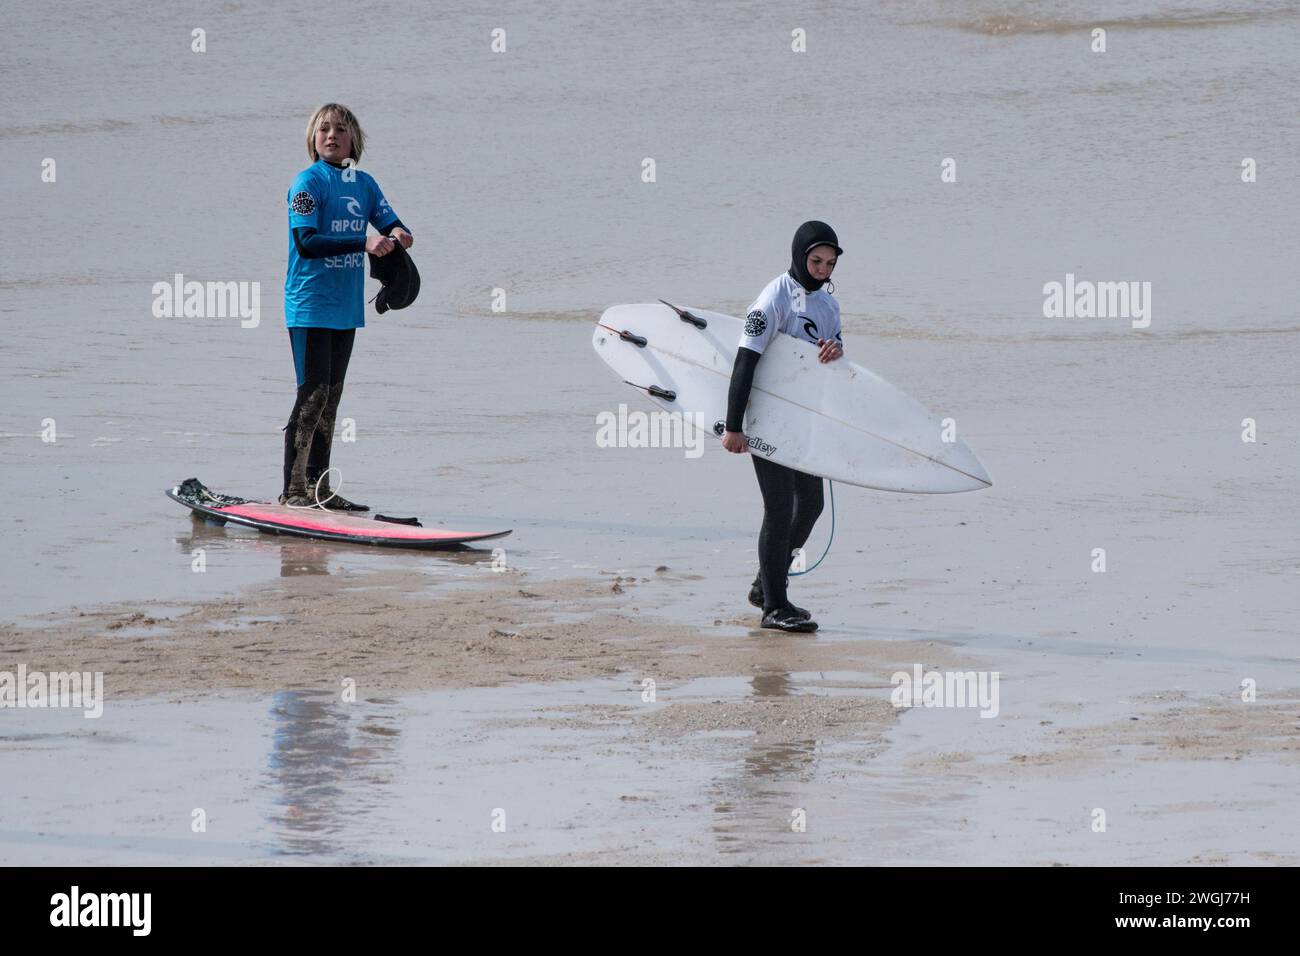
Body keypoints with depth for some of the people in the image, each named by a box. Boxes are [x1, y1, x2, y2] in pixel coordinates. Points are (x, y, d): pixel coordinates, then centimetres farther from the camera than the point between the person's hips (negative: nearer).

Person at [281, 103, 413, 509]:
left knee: (330, 398, 10)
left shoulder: (364, 184, 11)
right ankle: (293, 491, -8)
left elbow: (392, 224, 12)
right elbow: (306, 243, -19)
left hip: (346, 307, 7)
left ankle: (318, 487, 14)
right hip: (310, 304, -7)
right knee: (313, 394, -10)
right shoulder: (308, 182, -9)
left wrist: (397, 235, -14)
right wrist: (365, 243, -26)